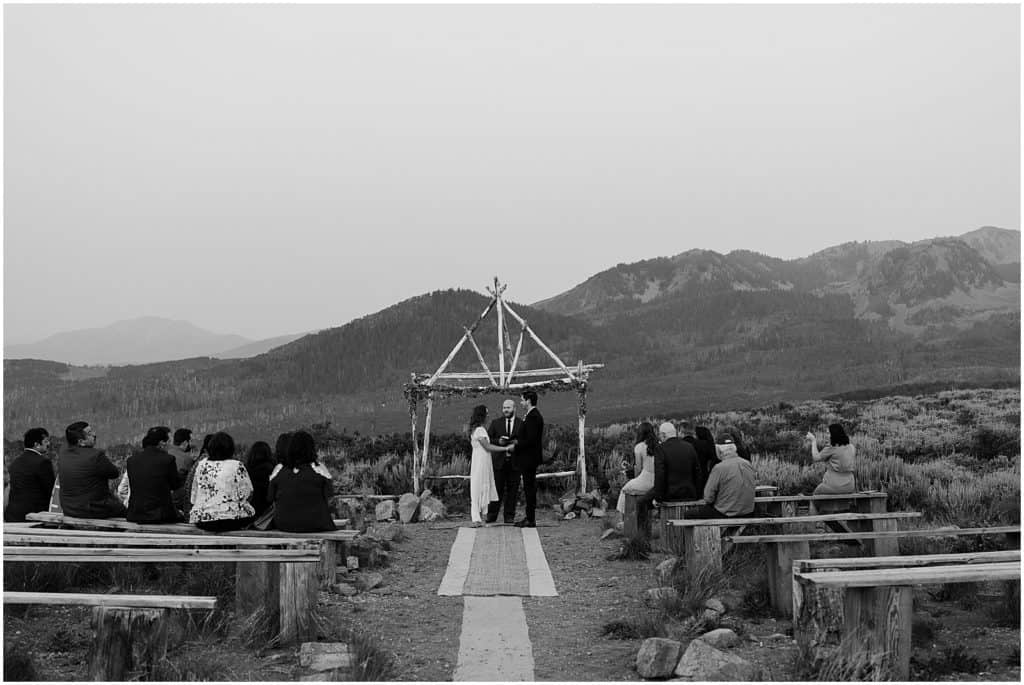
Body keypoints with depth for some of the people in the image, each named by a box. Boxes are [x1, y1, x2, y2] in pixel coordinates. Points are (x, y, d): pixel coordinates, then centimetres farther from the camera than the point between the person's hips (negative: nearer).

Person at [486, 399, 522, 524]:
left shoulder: (522, 424, 6)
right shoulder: (495, 423, 8)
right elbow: (487, 440, 4)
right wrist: (498, 441, -14)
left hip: (514, 461, 0)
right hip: (499, 461, 0)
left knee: (511, 490, 3)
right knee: (497, 489, -2)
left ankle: (509, 516, 10)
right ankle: (491, 515, 4)